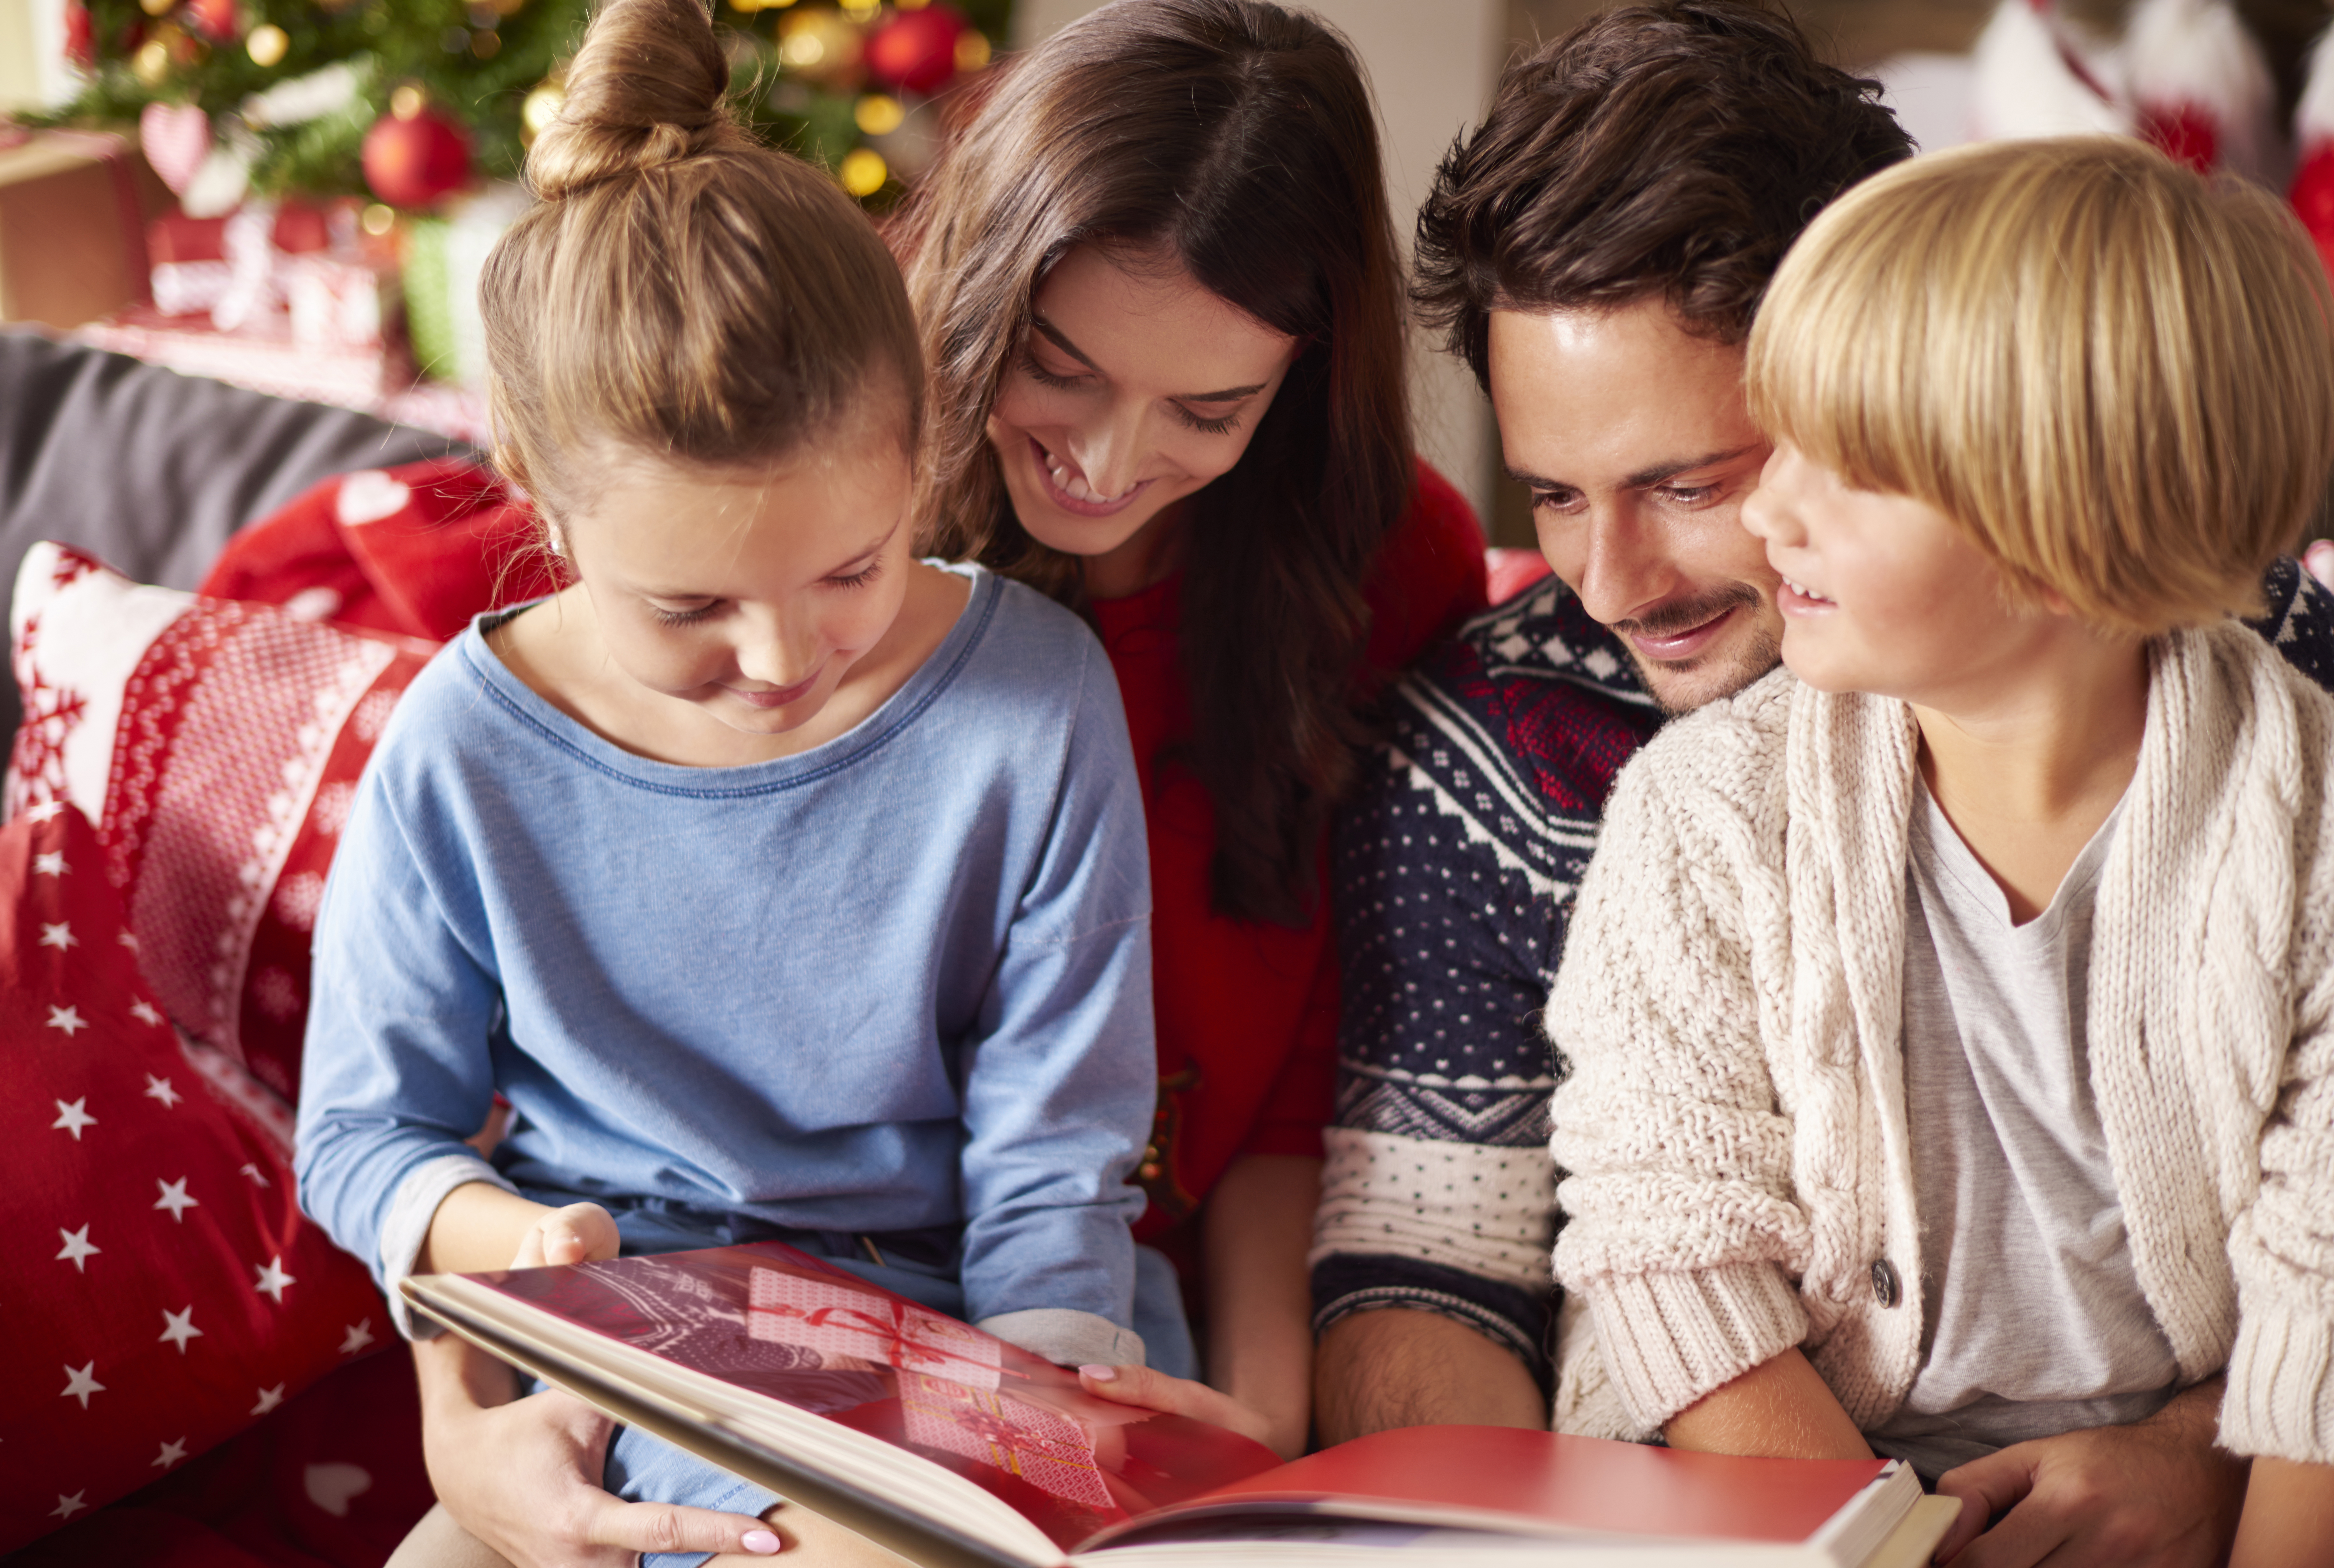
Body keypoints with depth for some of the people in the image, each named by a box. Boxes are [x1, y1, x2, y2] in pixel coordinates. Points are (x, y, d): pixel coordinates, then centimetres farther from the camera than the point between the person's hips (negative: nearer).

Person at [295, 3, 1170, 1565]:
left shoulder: (1035, 698, -11)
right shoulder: (468, 753, -10)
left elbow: (1052, 1163, -6)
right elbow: (364, 1129, 2)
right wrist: (502, 1233, -21)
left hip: (937, 1310, 1)